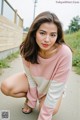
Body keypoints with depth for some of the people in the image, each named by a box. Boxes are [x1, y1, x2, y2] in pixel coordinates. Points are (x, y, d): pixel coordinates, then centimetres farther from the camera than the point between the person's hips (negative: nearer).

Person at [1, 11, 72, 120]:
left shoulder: (64, 53, -37)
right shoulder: (27, 48, -27)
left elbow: (55, 88, -31)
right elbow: (30, 76, -14)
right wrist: (32, 101, -8)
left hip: (52, 86, -1)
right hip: (33, 81, 2)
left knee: (51, 110, -25)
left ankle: (43, 100, 10)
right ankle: (29, 97, 10)